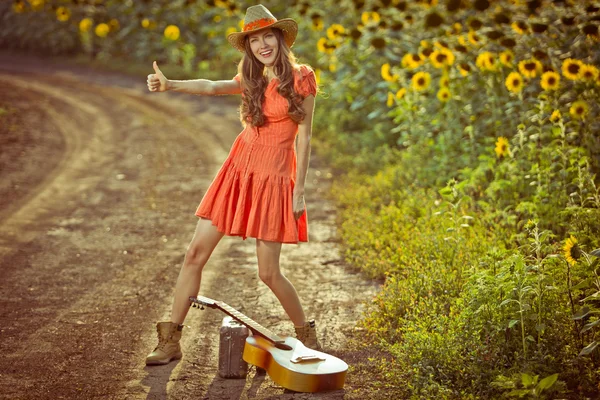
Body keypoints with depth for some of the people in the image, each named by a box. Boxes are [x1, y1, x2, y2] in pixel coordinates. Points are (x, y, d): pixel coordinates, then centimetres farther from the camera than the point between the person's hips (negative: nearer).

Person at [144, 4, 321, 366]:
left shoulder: (301, 78, -5)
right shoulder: (252, 81, 10)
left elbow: (305, 137, -4)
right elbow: (211, 87, -8)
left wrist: (299, 189, -7)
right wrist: (169, 85, -26)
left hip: (274, 179, -5)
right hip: (238, 172, 5)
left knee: (269, 272, -4)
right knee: (196, 254, 0)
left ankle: (307, 335, 21)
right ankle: (171, 341, 7)